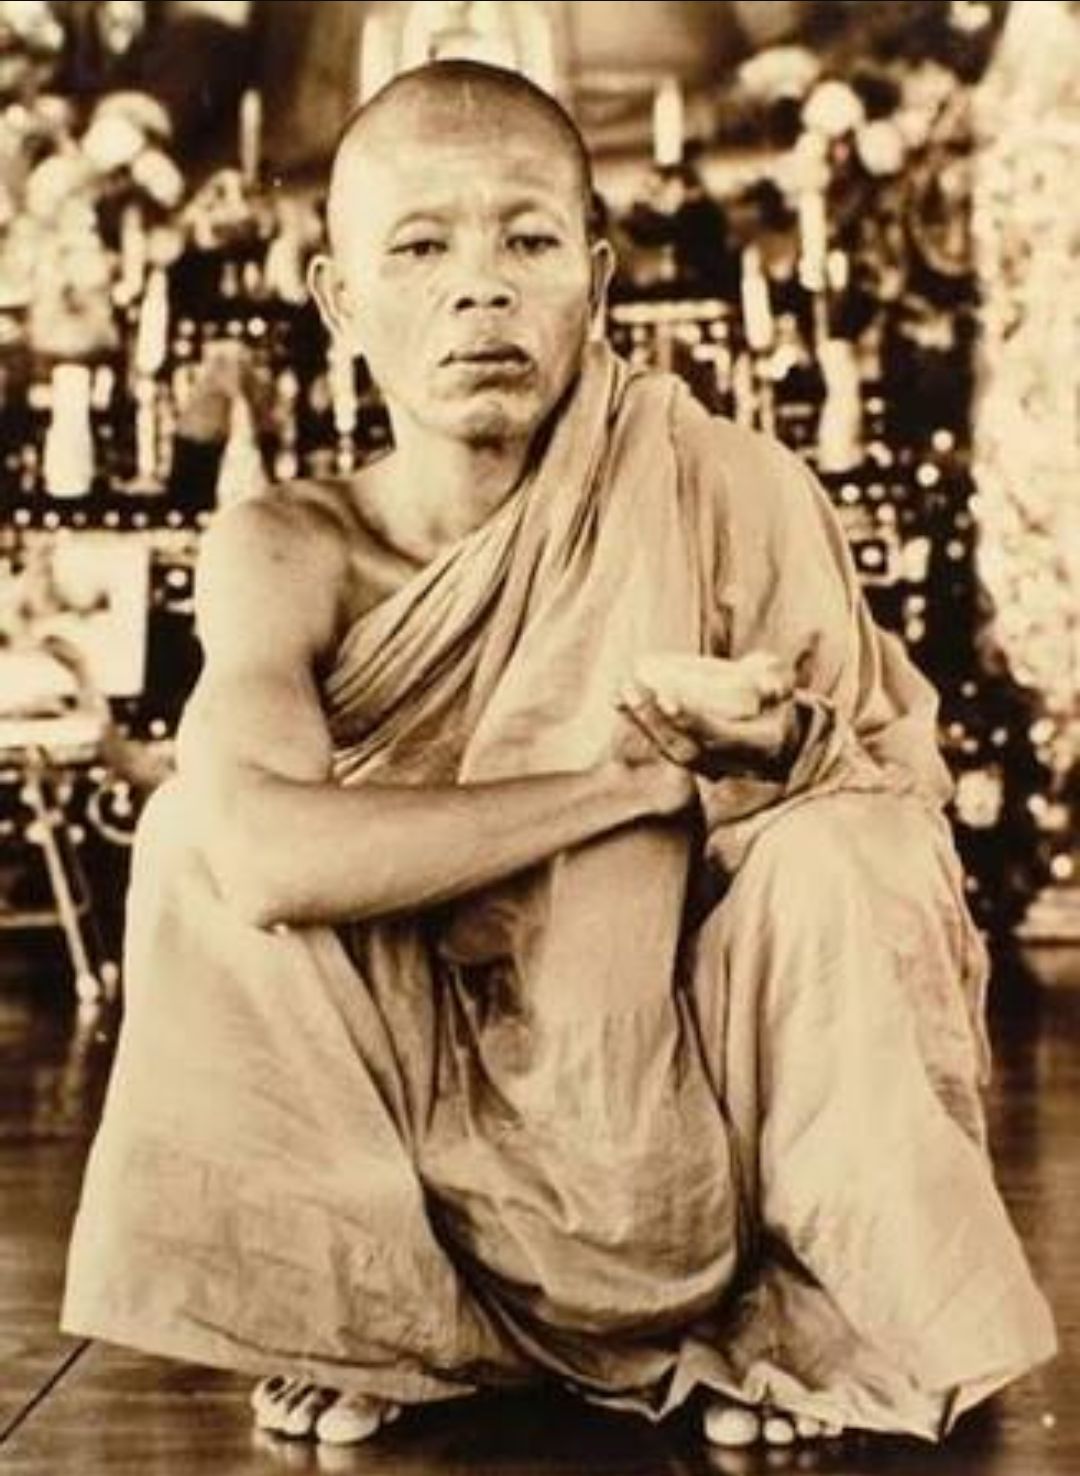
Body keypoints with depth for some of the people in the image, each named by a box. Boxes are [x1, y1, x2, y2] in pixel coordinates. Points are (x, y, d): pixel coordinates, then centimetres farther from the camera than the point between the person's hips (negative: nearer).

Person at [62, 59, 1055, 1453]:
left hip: (682, 1158, 0)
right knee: (197, 828, -20)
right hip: (424, 1152, 0)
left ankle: (810, 1317, 1)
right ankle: (345, 1317, 0)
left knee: (833, 851, -26)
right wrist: (644, 778, -29)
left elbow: (897, 795, -6)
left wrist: (777, 742, -29)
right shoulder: (290, 554, -13)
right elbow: (269, 856, -33)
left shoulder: (725, 496, -14)